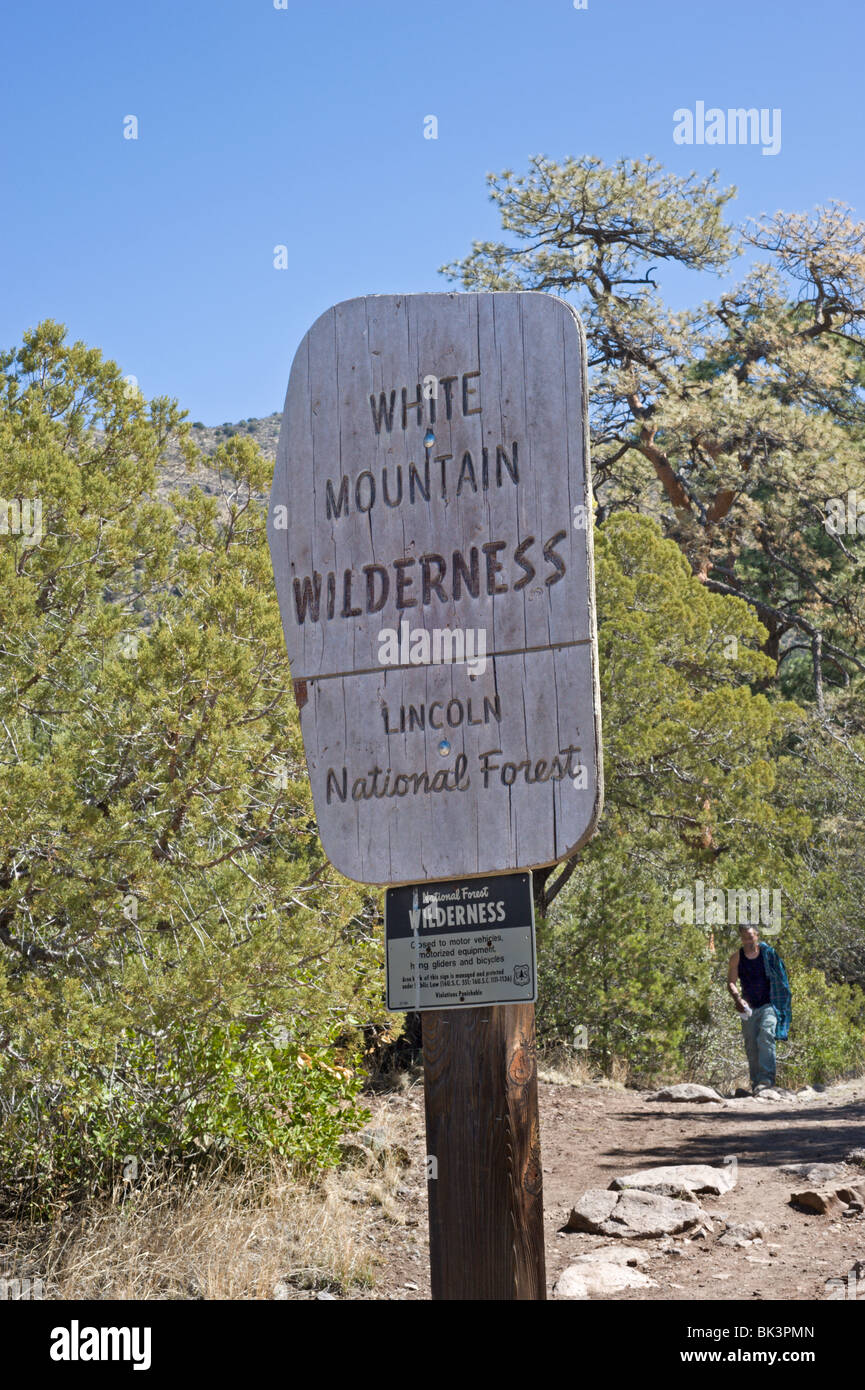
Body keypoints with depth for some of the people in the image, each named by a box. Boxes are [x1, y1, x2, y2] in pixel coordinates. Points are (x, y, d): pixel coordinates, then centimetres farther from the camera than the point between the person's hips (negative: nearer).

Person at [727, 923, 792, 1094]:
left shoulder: (768, 953, -3)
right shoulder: (736, 958, 2)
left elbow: (780, 979, 4)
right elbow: (731, 982, 5)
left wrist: (785, 1001, 0)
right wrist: (737, 999, -12)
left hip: (768, 1005, -3)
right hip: (749, 1008, 3)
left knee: (765, 1038, -21)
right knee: (751, 1047, 3)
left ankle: (766, 1079, -28)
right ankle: (755, 1083, 9)